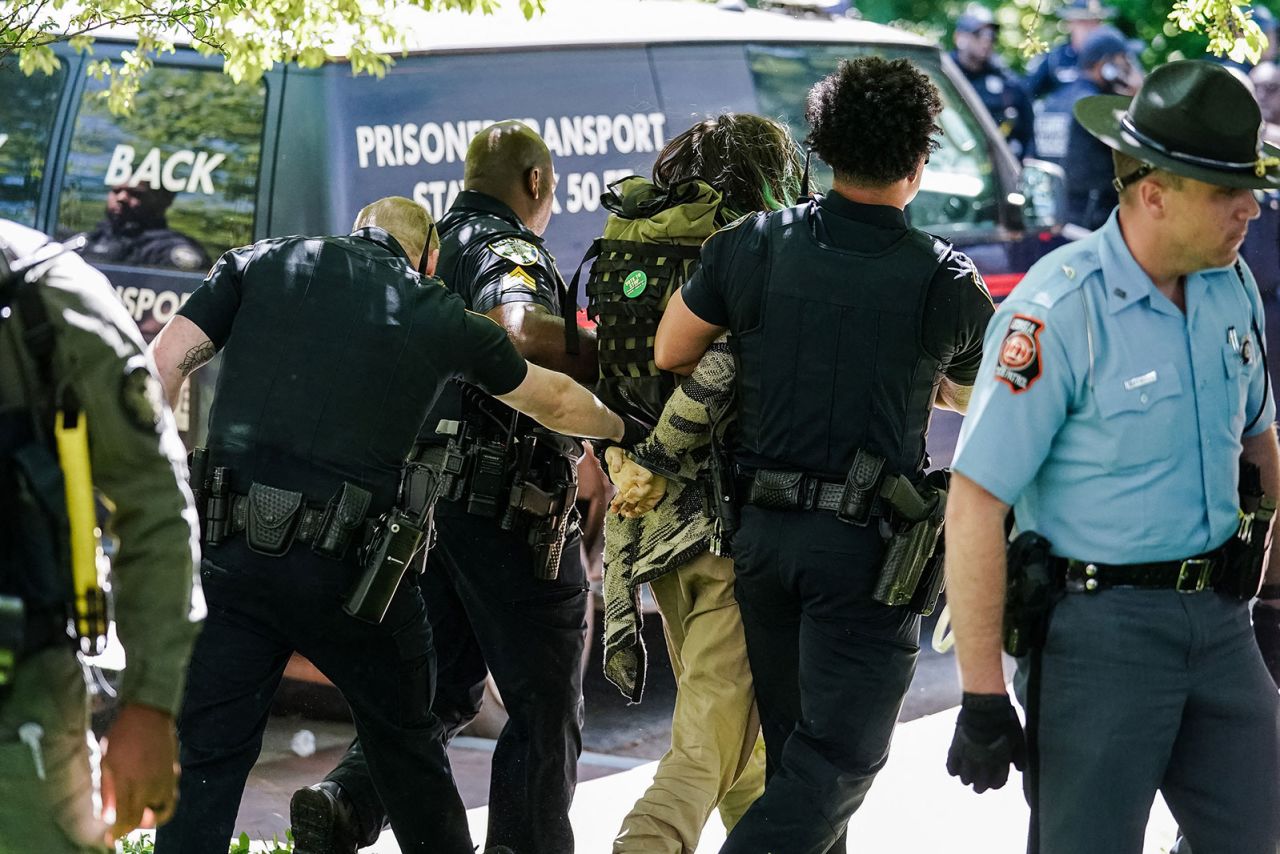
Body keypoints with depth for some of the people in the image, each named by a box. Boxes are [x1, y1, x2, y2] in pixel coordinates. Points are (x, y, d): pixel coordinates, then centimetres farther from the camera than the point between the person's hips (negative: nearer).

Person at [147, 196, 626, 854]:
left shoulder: (260, 264, 12)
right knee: (406, 744, 18)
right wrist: (623, 430, 46)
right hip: (345, 567, -1)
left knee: (205, 757, 4)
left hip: (229, 552, 1)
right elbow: (556, 402, 27)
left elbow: (163, 364, 2)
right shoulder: (440, 316, 12)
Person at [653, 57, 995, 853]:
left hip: (763, 528, 4)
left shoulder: (752, 245, -3)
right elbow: (976, 398, 10)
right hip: (865, 546, -4)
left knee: (793, 744, 19)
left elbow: (669, 355, 7)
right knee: (841, 758, -2)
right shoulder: (944, 281, -9)